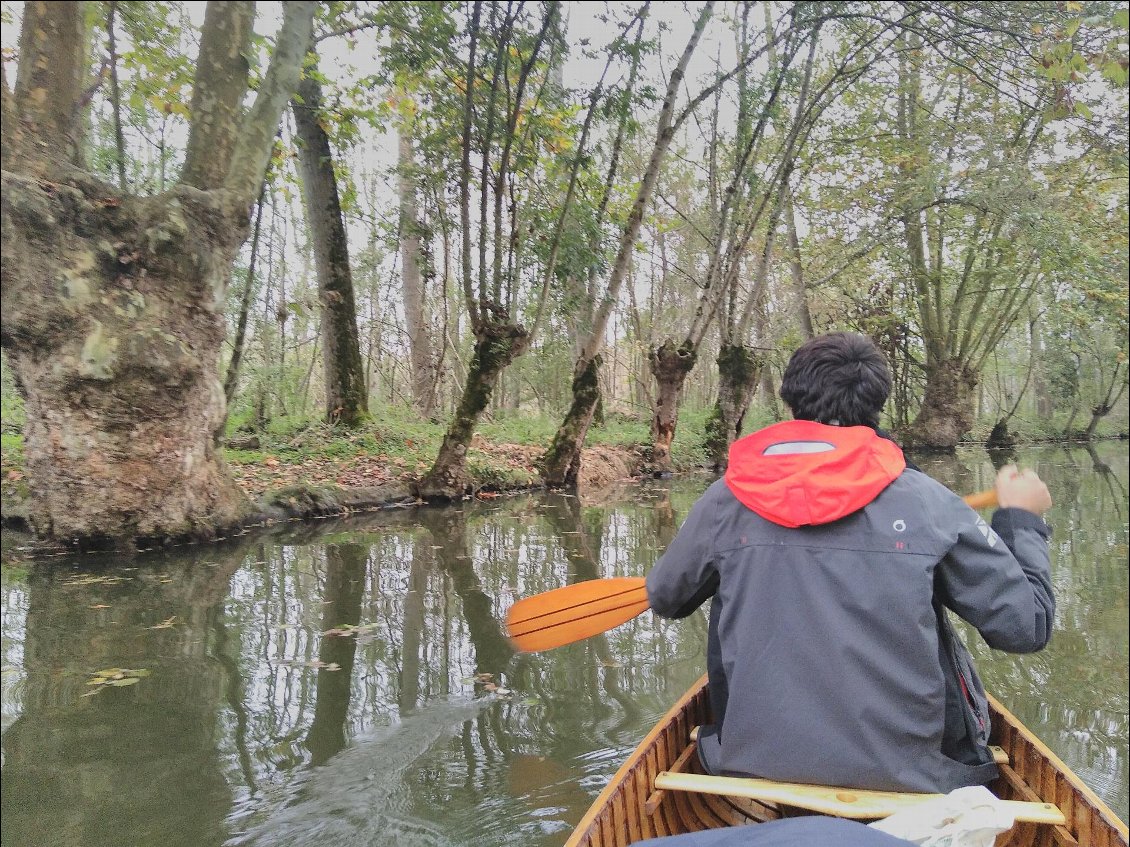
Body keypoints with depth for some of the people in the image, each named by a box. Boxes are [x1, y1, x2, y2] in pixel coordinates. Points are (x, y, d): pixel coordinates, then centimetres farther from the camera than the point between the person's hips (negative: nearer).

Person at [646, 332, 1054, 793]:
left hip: (755, 767, 1)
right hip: (906, 777, 0)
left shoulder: (726, 499, -6)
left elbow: (664, 599, 9)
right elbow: (1027, 626, -3)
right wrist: (1021, 519, 13)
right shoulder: (928, 502, -10)